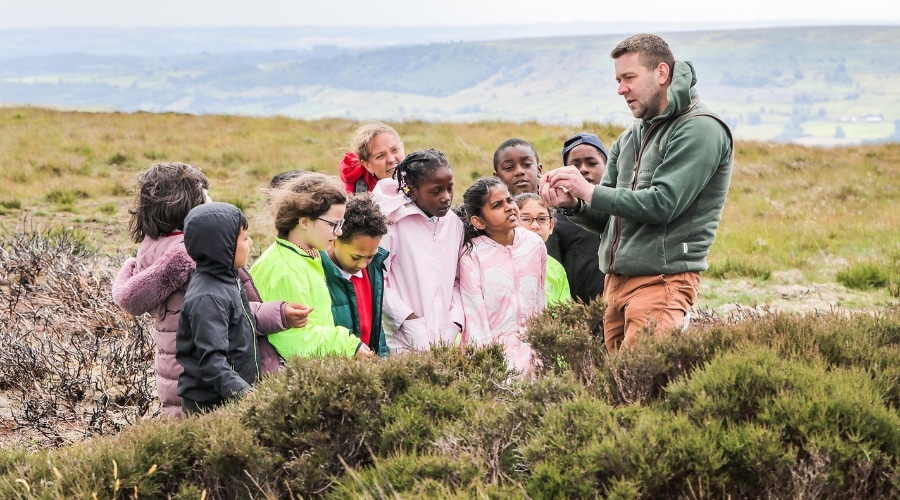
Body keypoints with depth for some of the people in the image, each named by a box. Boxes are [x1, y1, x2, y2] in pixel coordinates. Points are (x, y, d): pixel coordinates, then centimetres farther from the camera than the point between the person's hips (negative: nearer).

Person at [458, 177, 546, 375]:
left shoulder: (534, 243, 1)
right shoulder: (472, 255, -11)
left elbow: (540, 299, 11)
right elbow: (474, 315, -10)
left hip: (528, 345, 4)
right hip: (491, 344, -4)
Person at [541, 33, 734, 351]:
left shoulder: (700, 130, -8)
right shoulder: (629, 139, 18)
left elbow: (662, 204, -18)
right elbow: (605, 220, 17)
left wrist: (589, 191, -14)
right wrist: (572, 204, -5)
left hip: (662, 280, -8)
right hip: (616, 281, 8)